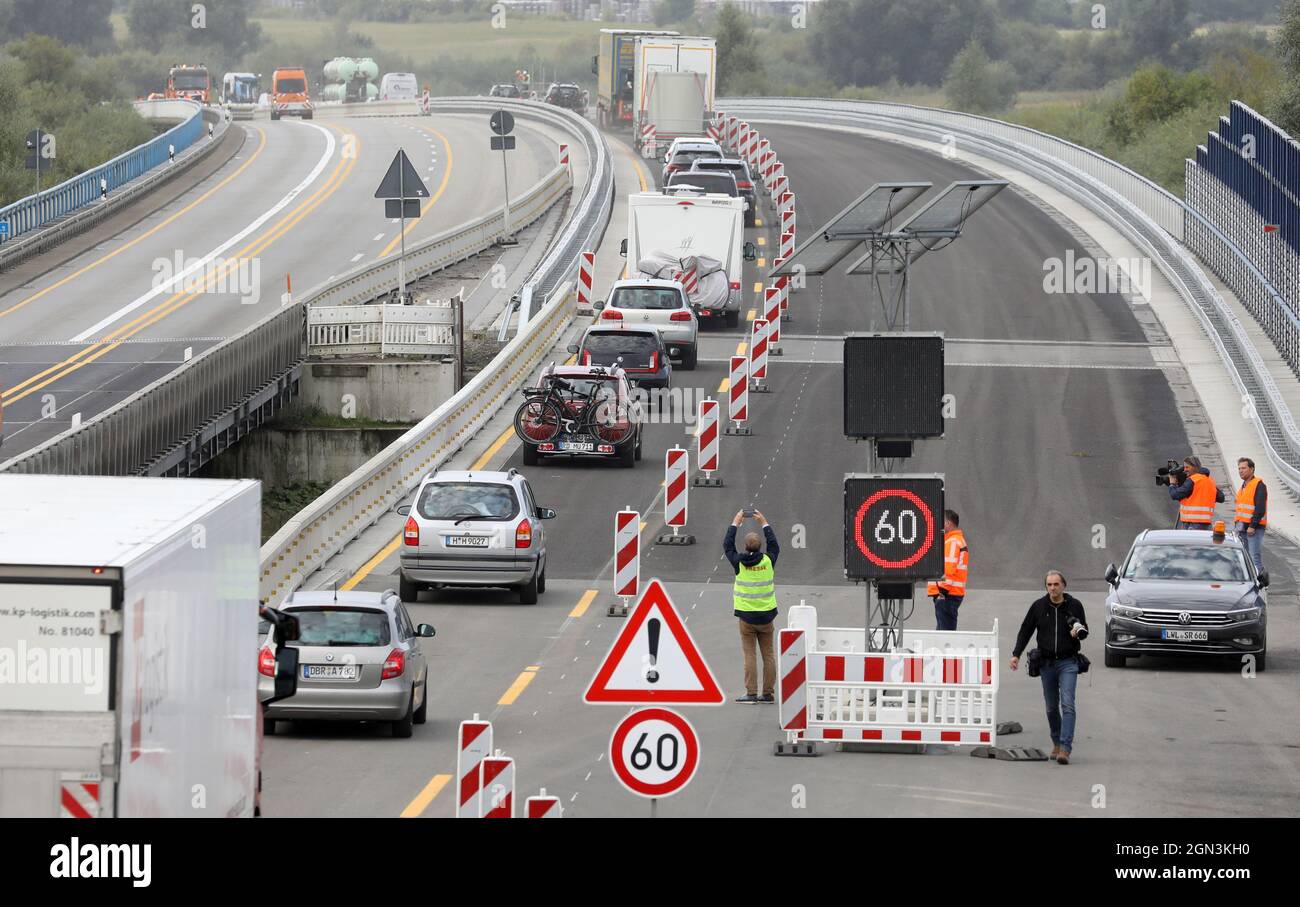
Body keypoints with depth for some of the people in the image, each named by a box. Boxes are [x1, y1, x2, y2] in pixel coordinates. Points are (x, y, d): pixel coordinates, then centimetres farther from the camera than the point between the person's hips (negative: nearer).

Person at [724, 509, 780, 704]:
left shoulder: (740, 563, -9)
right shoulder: (768, 561, -4)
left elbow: (727, 546, 8)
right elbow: (774, 546, 17)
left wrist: (735, 524, 18)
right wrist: (765, 524, 24)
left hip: (747, 617, -2)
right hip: (766, 616, 2)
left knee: (749, 656, -1)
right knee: (768, 655, 6)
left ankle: (751, 693, -4)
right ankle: (768, 693, 7)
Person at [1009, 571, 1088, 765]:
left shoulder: (1074, 605, 0)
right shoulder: (1039, 606, 4)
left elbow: (1084, 629, 11)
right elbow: (1025, 631, 11)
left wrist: (1079, 631, -13)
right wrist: (1016, 654, 3)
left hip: (1068, 663, -3)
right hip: (1046, 662, 3)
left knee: (1067, 704, -14)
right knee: (1052, 707, 9)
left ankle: (1065, 749, -20)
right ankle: (1056, 744, 25)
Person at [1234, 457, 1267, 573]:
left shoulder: (1259, 485, -11)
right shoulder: (1244, 485, 18)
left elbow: (1260, 509, -18)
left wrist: (1252, 526, -21)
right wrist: (1238, 526, 18)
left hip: (1254, 528, -9)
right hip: (1242, 527, 9)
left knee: (1255, 557, -13)